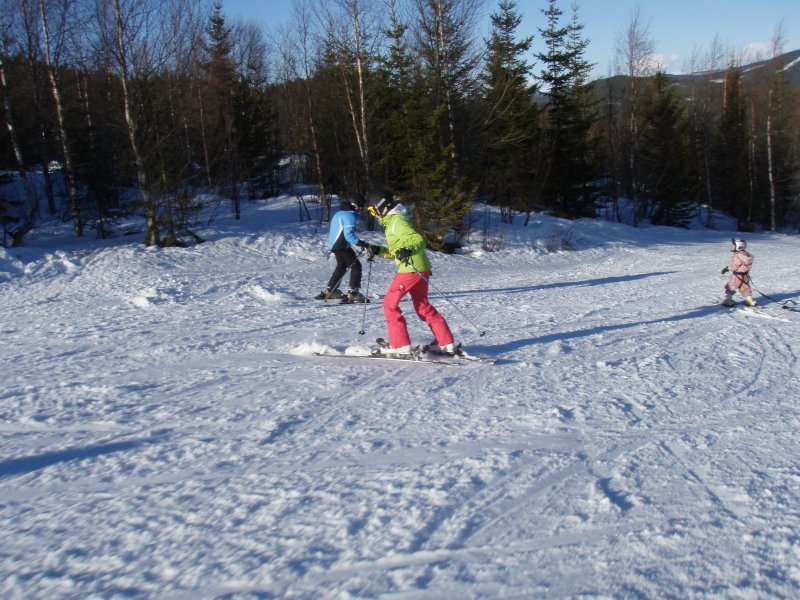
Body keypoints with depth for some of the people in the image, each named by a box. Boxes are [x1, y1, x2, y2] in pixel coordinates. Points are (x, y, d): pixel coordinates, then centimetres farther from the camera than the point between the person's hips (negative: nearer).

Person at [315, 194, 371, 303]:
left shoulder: (339, 212, 14)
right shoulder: (349, 215, -17)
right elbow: (349, 234, -24)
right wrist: (361, 243, -22)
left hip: (334, 244, 10)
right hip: (342, 246, -10)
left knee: (341, 266, 23)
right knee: (356, 266, -5)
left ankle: (329, 291, 29)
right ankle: (353, 293, -10)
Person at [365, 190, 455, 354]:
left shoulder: (397, 222, -11)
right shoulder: (391, 222, 20)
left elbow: (419, 240, -21)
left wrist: (408, 250, -39)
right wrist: (379, 251, 16)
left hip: (411, 269, -10)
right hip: (421, 269, 10)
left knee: (390, 303, -2)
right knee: (423, 307, 17)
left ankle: (400, 346, -3)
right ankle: (446, 344, 19)